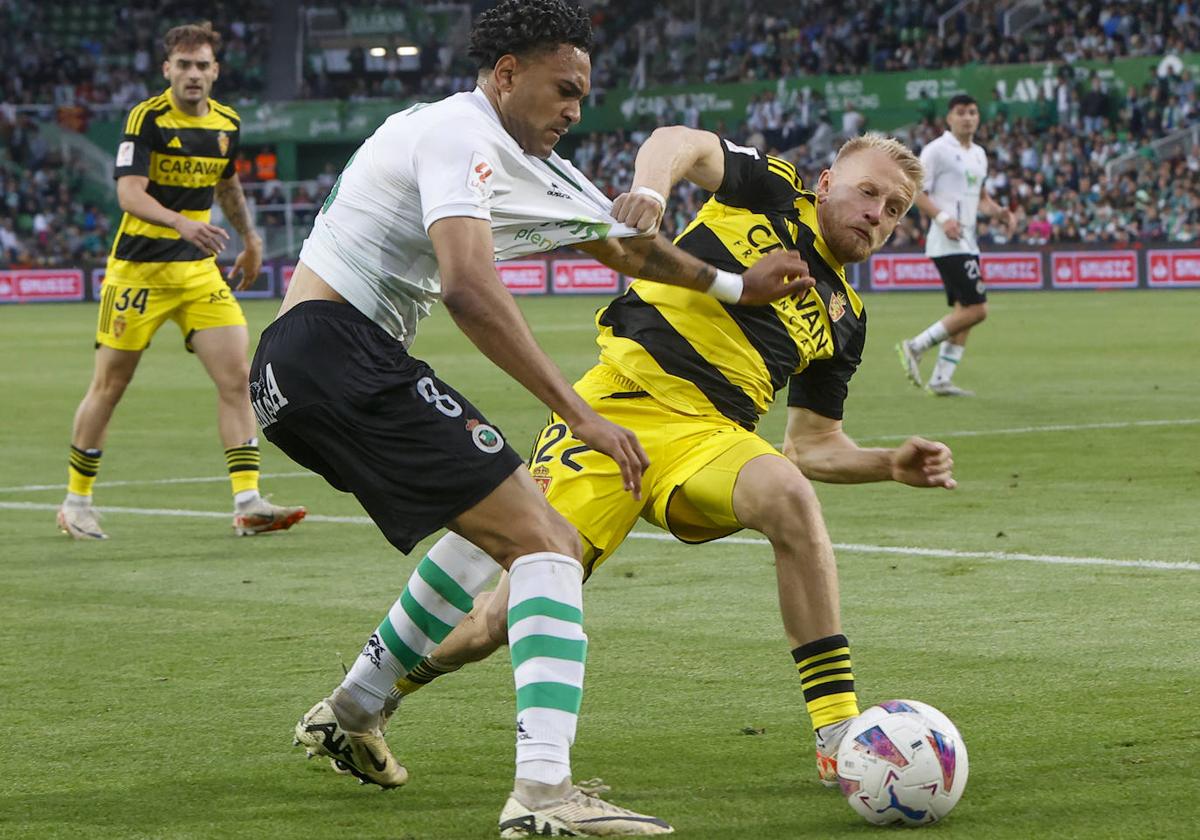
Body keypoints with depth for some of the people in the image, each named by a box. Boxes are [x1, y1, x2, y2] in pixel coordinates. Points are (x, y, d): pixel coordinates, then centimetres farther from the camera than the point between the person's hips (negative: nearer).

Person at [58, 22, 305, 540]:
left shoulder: (227, 124, 6)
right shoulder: (148, 118, -12)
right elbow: (129, 192, -24)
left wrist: (250, 238, 31)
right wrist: (182, 223, -39)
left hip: (199, 268, 5)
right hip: (138, 268, -5)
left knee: (236, 377, -9)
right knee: (109, 386, 3)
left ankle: (248, 505, -10)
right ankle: (76, 504, 18)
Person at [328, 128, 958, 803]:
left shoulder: (844, 317, 19)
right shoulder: (771, 190, 9)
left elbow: (814, 445, 20)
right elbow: (682, 143, -6)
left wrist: (891, 464, 3)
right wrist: (650, 186, -28)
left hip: (708, 438, 3)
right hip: (621, 399, -3)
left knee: (790, 496, -33)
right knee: (501, 621, -6)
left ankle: (840, 738, -30)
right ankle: (363, 699, 25)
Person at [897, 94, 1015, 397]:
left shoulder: (979, 154, 18)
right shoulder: (937, 150, -8)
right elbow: (916, 192, -11)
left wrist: (999, 212, 10)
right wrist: (943, 217, -25)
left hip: (967, 242, 9)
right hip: (948, 243, -9)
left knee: (965, 311, 6)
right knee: (976, 309, -15)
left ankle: (941, 379, 8)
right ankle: (916, 347, -6)